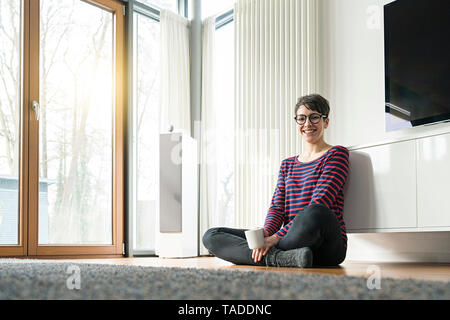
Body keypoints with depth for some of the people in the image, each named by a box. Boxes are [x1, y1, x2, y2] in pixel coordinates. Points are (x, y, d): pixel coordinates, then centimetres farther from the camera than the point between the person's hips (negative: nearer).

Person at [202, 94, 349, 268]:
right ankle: (283, 257, -31)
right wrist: (266, 232, -14)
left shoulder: (337, 154, 5)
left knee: (315, 214, -42)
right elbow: (277, 206, 11)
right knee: (211, 236, -8)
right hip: (288, 237, 6)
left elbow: (319, 204, -10)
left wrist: (277, 236, -20)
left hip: (325, 245, -6)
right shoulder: (287, 164, 24)